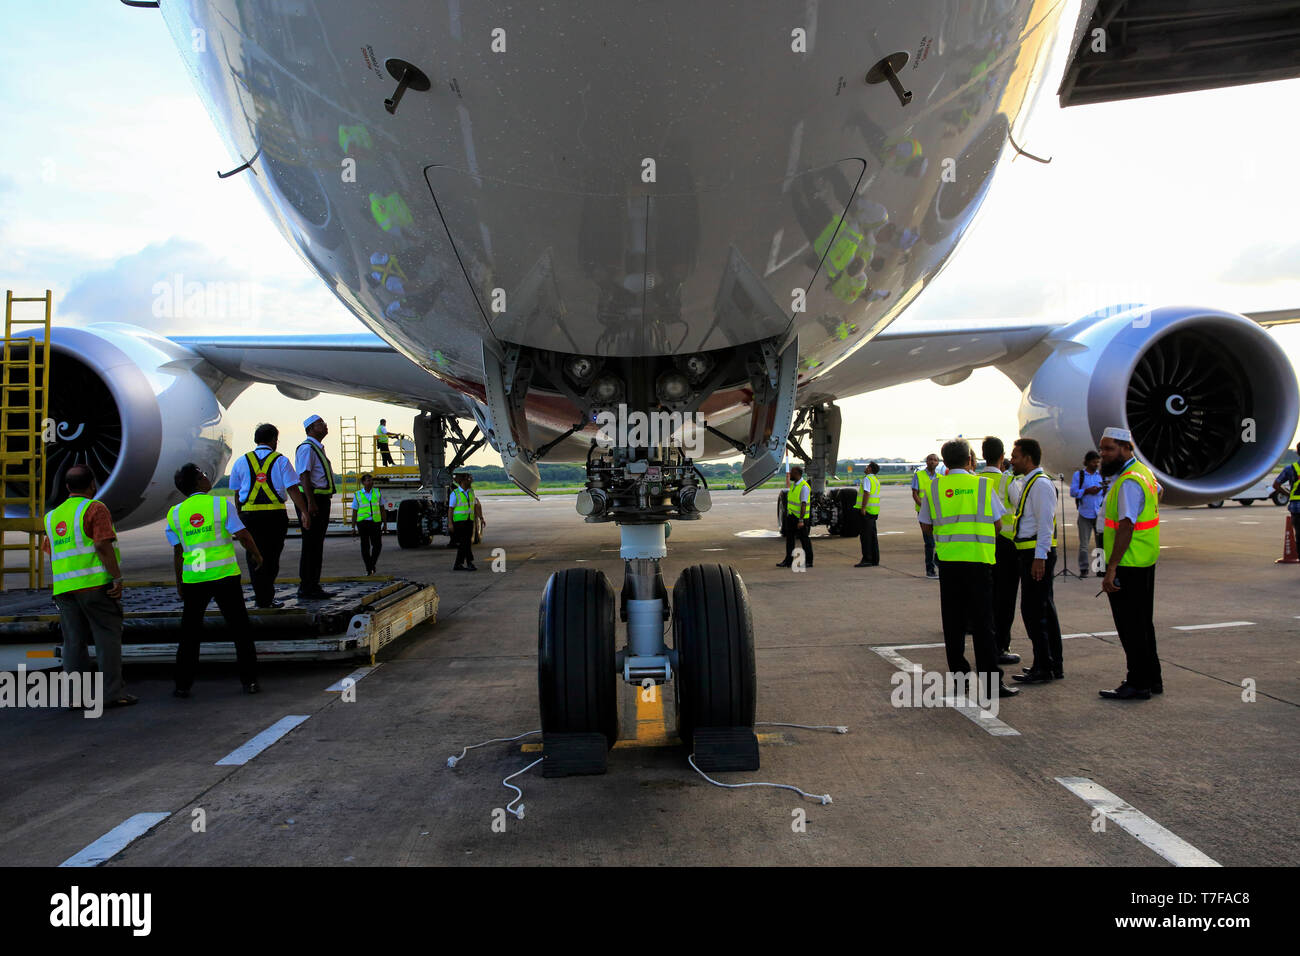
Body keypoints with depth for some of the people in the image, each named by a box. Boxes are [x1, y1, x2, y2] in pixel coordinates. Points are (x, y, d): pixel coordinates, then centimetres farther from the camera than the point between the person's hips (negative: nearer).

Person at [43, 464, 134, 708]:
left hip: (64, 587, 6)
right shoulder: (95, 508, -6)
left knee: (74, 641, 9)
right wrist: (117, 578, -14)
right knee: (107, 637, -2)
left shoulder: (53, 516, 16)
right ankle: (113, 693, -3)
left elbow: (50, 553, 17)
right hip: (95, 585, -6)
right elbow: (103, 545, -16)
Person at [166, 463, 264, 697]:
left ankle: (183, 685, 16)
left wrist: (179, 584, 17)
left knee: (189, 633, 13)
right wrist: (256, 555, 11)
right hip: (225, 575, -2)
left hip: (193, 579, 3)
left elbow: (177, 553, 7)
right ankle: (249, 681, 8)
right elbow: (243, 536, -7)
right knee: (240, 629, 7)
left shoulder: (175, 513, 3)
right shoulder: (221, 504, -7)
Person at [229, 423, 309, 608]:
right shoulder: (281, 461, 1)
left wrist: (240, 517, 20)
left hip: (249, 515, 2)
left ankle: (262, 597, 6)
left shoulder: (241, 462, 9)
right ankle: (267, 596, 17)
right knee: (272, 555, 10)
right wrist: (305, 513, -8)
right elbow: (293, 490, -7)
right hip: (275, 515, -2)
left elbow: (237, 494, 12)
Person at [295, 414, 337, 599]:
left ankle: (314, 586, 18)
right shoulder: (307, 448, -11)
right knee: (310, 545, -7)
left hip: (320, 501, 10)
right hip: (311, 501, -10)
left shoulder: (318, 448, 20)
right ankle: (305, 588, -3)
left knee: (317, 544, 12)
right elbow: (304, 476, -20)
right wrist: (310, 503, -26)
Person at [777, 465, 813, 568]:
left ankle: (808, 561, 10)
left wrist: (801, 520, -26)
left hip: (800, 517, -9)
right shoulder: (794, 485, 10)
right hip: (791, 517, 9)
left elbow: (803, 505, -22)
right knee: (789, 538, 8)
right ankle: (788, 560, 11)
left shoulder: (804, 487, -18)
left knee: (804, 539, 1)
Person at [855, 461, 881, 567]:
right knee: (872, 535, 11)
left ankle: (867, 559, -11)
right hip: (874, 510, 9)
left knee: (865, 535, -9)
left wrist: (863, 508, -23)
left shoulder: (867, 479, -12)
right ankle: (875, 559, 14)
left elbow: (867, 493, -22)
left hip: (867, 510, -9)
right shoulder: (876, 479, 18)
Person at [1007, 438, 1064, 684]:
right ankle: (1055, 665, 23)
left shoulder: (1040, 483, -14)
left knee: (1033, 610, -7)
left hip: (1037, 553, -10)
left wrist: (1039, 557, -23)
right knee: (1045, 609, 15)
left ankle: (1043, 668, -1)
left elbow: (1045, 523, -20)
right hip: (1030, 553, 10)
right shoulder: (1025, 483, 17)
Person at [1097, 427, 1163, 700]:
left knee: (1131, 626, -3)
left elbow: (1126, 527, -26)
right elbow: (1158, 490, 36)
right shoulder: (1142, 471, 12)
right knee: (1142, 622, 18)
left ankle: (1139, 684, 3)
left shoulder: (1129, 482, -21)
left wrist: (1111, 569, -27)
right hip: (1144, 563, 11)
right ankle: (1152, 678, 28)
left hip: (1129, 563, -11)